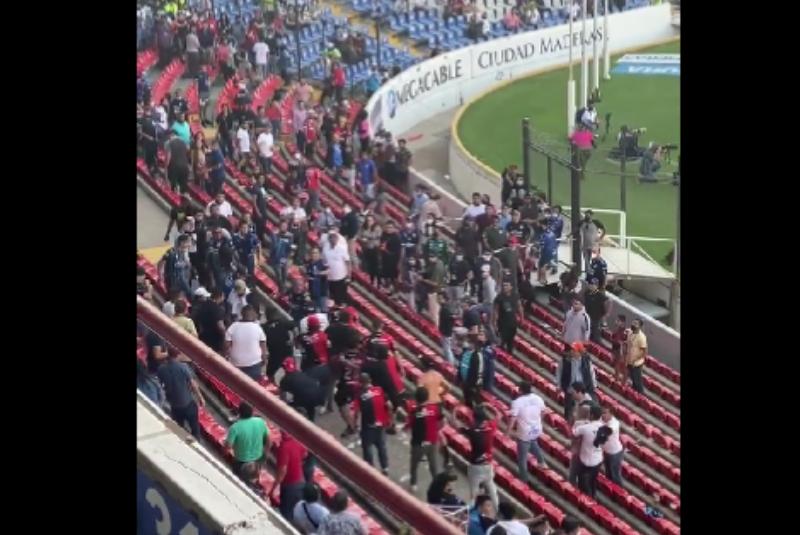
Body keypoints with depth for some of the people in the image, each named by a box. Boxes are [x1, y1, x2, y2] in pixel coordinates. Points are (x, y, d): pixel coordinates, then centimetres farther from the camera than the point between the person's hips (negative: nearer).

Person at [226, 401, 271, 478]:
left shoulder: (235, 427, -29)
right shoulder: (261, 422, -16)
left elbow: (228, 446, -22)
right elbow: (269, 442, -6)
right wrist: (264, 453, 12)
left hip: (241, 461, -3)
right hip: (258, 459, 4)